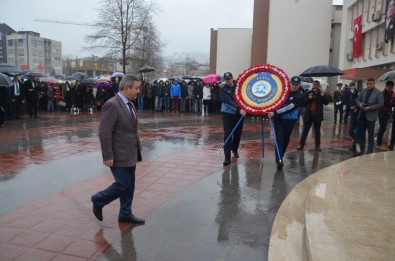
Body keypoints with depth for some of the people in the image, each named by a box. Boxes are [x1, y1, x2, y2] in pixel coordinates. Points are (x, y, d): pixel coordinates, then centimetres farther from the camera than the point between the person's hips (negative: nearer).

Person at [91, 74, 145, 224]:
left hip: (130, 154, 9)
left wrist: (137, 150, 14)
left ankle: (125, 214, 27)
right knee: (122, 185, -2)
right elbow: (104, 133, -20)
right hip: (119, 156, -9)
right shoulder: (112, 105, -19)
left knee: (129, 186, 13)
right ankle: (98, 200, 22)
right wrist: (108, 156, -20)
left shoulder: (129, 104, 10)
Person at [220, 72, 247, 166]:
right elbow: (228, 102, -20)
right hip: (228, 114, -4)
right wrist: (239, 109, -31)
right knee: (227, 135, -9)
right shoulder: (223, 89, -7)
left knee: (237, 133, 14)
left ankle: (234, 149, 40)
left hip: (239, 114, 4)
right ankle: (227, 157, -8)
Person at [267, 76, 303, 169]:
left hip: (290, 121, -1)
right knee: (279, 139, -10)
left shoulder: (298, 96, -7)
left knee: (285, 140, 8)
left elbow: (288, 107, -19)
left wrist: (275, 113, -25)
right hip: (278, 119, 1)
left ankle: (280, 158, 26)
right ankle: (279, 160, -17)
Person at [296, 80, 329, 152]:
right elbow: (302, 103, -1)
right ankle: (301, 144, 11)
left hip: (317, 115, 0)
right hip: (308, 115, 0)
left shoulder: (322, 93, 1)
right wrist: (308, 98, -15)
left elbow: (326, 103, -9)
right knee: (305, 131, 5)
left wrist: (323, 96, -24)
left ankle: (317, 145, 18)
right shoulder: (308, 93, 2)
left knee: (317, 131, 10)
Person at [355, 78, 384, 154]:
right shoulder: (363, 90, 6)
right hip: (362, 115, 5)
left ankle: (370, 151, 14)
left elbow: (381, 104, -11)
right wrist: (360, 104, -10)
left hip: (371, 116, -5)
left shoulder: (379, 92, -8)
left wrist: (369, 108, -19)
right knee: (360, 133, 9)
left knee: (370, 134, 4)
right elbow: (358, 99, 12)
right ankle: (361, 150, 22)